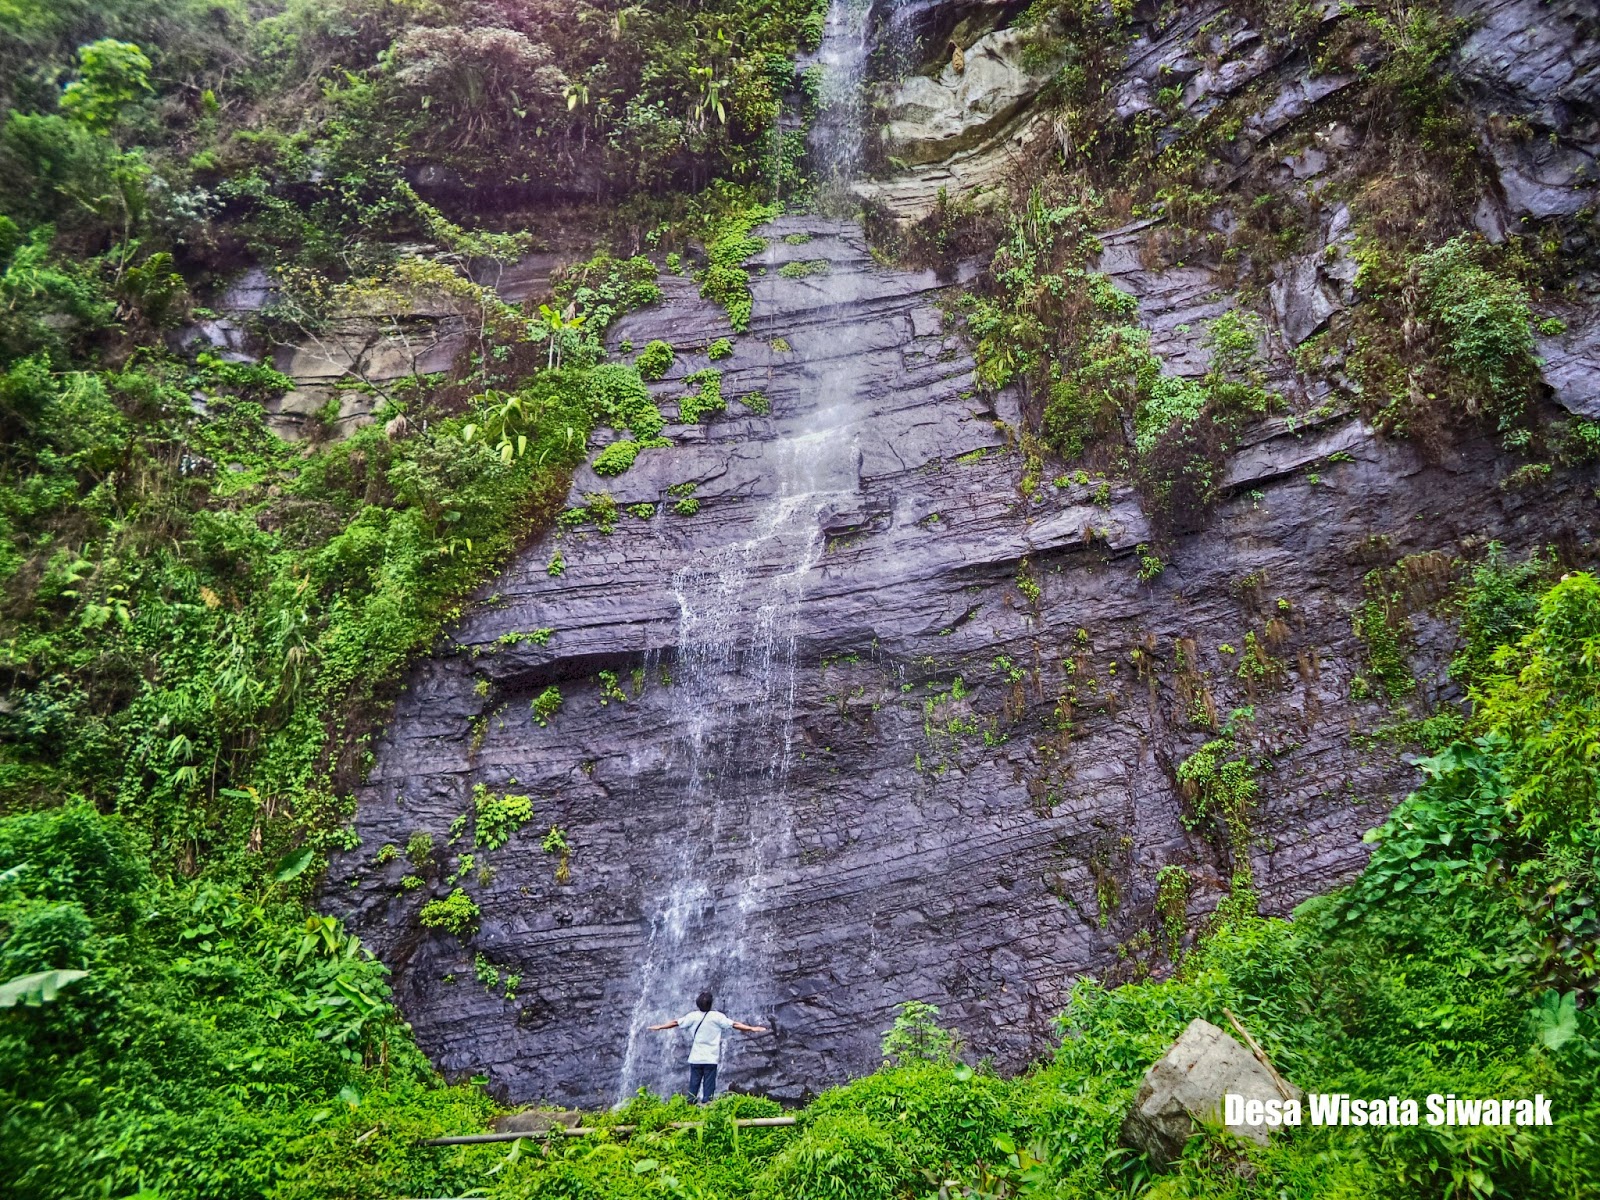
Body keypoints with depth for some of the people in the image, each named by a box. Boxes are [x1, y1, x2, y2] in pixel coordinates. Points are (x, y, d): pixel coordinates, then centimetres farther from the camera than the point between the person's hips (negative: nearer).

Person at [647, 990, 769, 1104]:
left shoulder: (693, 1016, -2)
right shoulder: (717, 1016, -7)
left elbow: (676, 1023, 7)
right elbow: (735, 1024, -6)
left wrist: (658, 1027, 21)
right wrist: (752, 1028, 0)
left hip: (695, 1058, 2)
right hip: (711, 1058, -2)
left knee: (694, 1084, 9)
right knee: (709, 1086, 2)